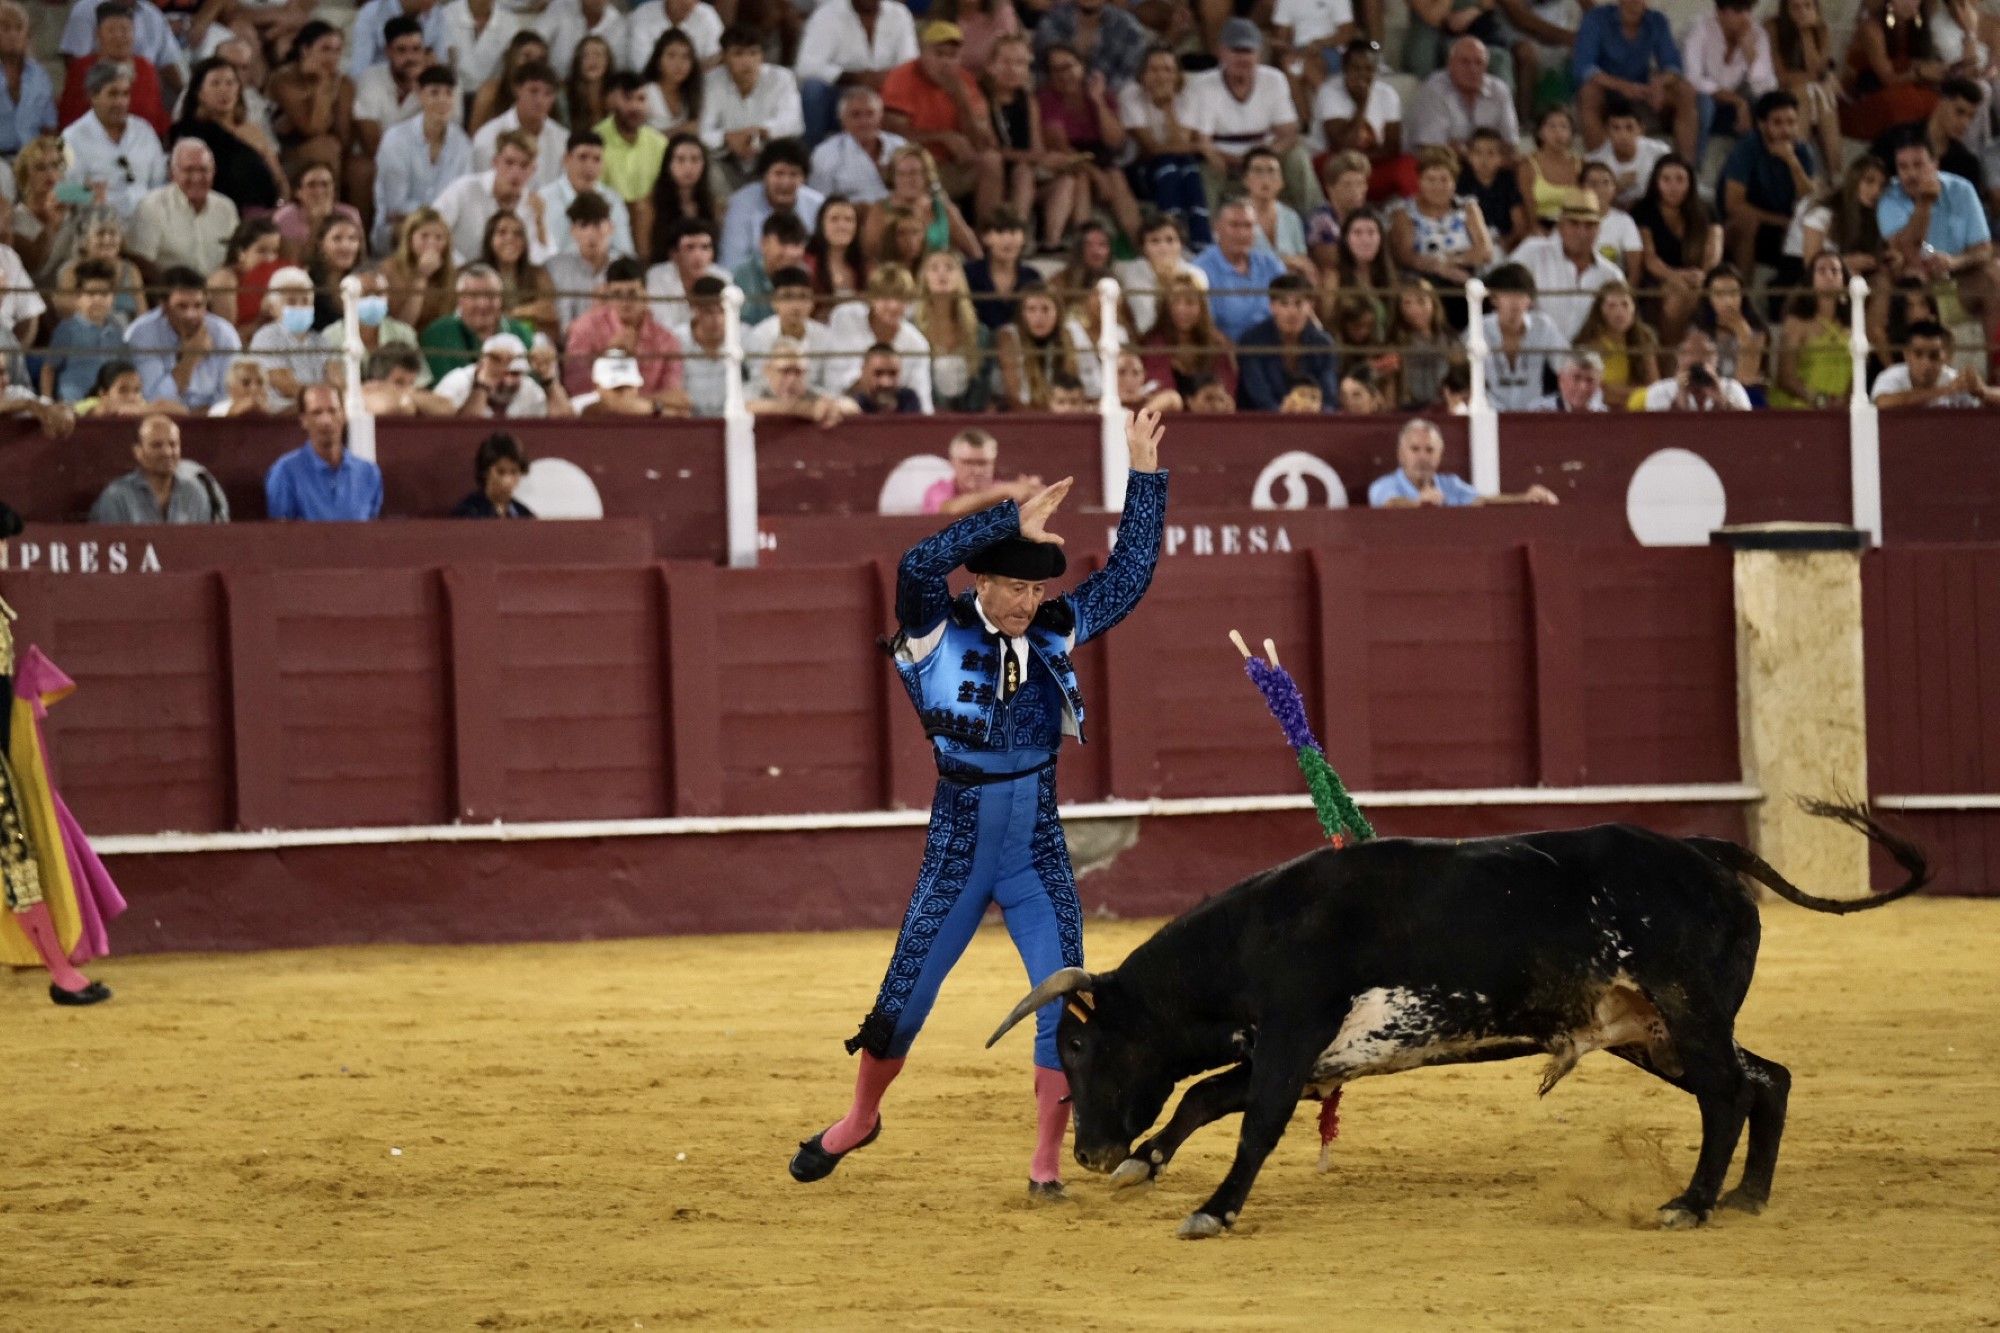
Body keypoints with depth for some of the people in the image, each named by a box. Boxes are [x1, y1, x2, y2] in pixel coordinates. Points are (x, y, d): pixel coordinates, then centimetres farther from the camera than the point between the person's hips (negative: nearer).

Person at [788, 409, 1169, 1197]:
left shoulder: (1057, 632, 0)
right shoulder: (939, 631, -11)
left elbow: (1130, 573, 1)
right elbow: (919, 564, -30)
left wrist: (1144, 475, -6)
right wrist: (1014, 518, -32)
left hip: (1038, 858, 2)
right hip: (956, 857, -2)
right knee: (903, 1004, 8)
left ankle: (1046, 1161, 3)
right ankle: (860, 1120, 34)